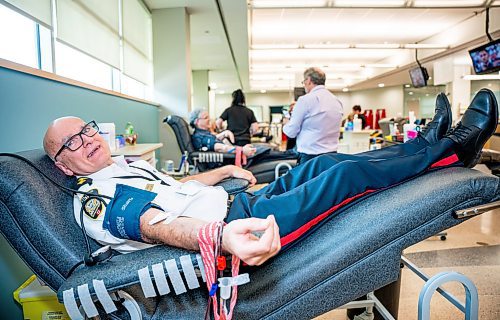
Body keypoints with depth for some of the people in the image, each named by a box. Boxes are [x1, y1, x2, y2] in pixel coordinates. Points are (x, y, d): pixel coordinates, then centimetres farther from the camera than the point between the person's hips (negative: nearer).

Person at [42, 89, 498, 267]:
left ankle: (425, 142, 25)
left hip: (237, 204, 10)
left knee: (322, 162, 8)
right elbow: (158, 227, -30)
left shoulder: (126, 166, 16)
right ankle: (453, 148, 11)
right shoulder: (97, 198, -12)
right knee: (350, 173, -10)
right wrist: (222, 236, -50)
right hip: (238, 225, -10)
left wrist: (225, 171, 31)